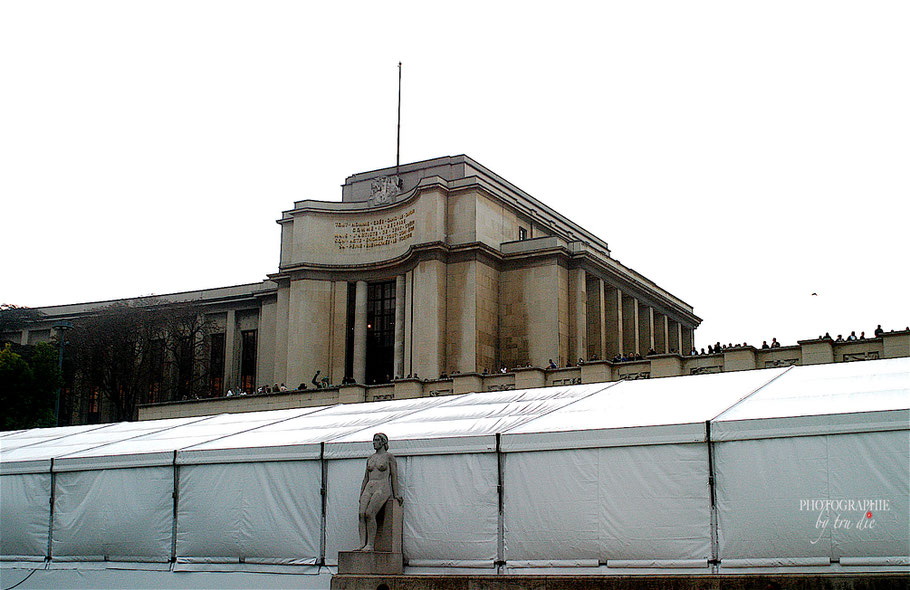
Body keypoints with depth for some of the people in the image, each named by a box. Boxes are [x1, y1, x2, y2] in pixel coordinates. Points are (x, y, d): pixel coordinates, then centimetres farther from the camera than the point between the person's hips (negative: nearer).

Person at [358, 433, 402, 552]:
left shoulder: (389, 456, 4)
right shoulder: (370, 458, 21)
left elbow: (394, 476, 2)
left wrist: (396, 494, -3)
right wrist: (361, 495, 17)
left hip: (382, 489, -6)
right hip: (369, 488, 6)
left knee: (369, 513, -26)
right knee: (361, 514, -18)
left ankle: (370, 545, -24)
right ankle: (362, 544, -23)